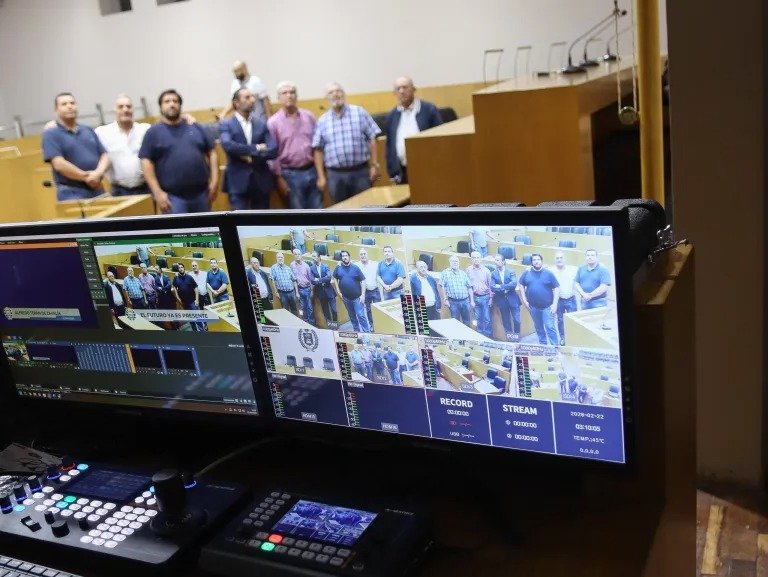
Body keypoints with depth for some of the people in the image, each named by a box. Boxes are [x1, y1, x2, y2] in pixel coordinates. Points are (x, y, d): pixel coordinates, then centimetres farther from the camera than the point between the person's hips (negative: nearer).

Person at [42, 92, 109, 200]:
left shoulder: (88, 130, 17)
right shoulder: (51, 135, 0)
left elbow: (104, 156, 11)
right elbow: (59, 164, -12)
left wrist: (98, 173, -10)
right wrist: (86, 177, -10)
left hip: (97, 192, 5)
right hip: (71, 194, -5)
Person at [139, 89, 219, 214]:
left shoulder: (195, 127, 11)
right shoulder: (154, 132, 3)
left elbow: (211, 153, 12)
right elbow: (146, 162, -3)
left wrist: (214, 181, 1)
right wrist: (157, 192, -11)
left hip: (201, 193, 4)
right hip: (173, 196, -3)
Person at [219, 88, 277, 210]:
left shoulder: (262, 124, 9)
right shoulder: (226, 125, 1)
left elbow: (273, 150, -1)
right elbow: (228, 145, -18)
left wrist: (252, 157, -13)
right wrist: (256, 148, -14)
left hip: (261, 181, 3)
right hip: (238, 182, -3)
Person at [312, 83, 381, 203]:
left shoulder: (359, 112, 3)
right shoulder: (322, 121, 6)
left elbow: (372, 139, 2)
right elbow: (318, 150, 6)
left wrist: (374, 165, -4)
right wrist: (321, 176, 0)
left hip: (360, 172, -1)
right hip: (335, 175, 1)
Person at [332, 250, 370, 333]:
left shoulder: (355, 268, -8)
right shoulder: (338, 268, -1)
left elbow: (363, 281, -7)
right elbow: (335, 279, 9)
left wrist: (363, 295, -12)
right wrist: (339, 292, 2)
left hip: (357, 297, -3)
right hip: (346, 297, 3)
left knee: (361, 315, -7)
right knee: (351, 315, 17)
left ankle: (367, 332, -1)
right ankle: (356, 330, 32)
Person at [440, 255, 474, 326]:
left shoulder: (463, 273, 12)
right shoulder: (445, 273, 1)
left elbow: (469, 287, 12)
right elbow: (442, 287, -3)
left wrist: (472, 300, 8)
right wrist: (446, 300, -9)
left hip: (465, 301, 3)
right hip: (453, 302, -3)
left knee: (467, 322, 9)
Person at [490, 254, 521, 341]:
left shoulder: (511, 272, -1)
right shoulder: (493, 274, 2)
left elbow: (514, 283, -17)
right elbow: (492, 287, -9)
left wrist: (500, 287, -18)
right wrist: (505, 289, -17)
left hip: (512, 299, -1)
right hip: (502, 300, 1)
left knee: (516, 319, -1)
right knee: (506, 320, 10)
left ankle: (517, 333, 20)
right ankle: (509, 334, 24)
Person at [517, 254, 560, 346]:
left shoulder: (548, 273, -6)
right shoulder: (527, 273, 0)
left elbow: (557, 288, -5)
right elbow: (521, 285, 11)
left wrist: (554, 304, -11)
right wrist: (524, 300, 3)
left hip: (547, 306, -3)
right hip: (533, 306, 3)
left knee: (550, 327, -7)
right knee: (538, 327, 16)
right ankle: (542, 344, 33)